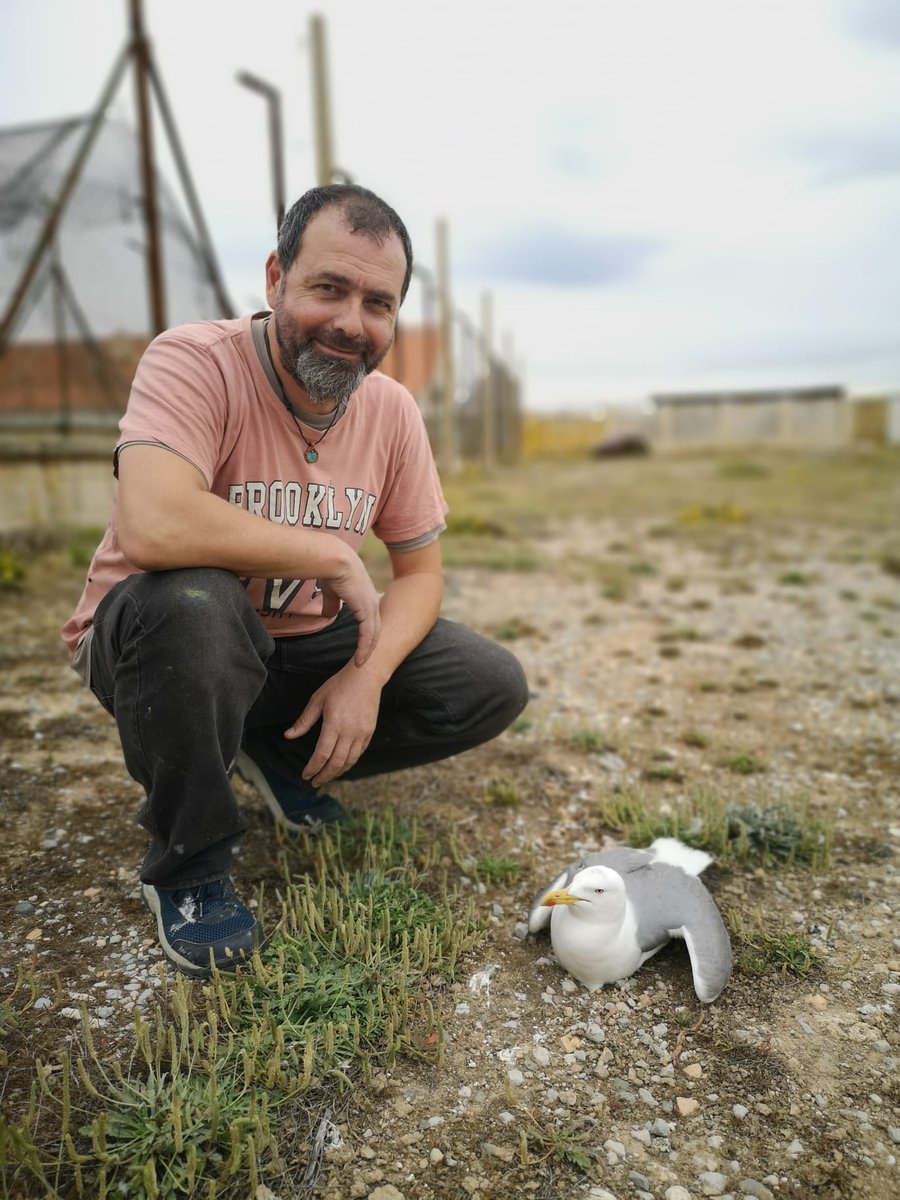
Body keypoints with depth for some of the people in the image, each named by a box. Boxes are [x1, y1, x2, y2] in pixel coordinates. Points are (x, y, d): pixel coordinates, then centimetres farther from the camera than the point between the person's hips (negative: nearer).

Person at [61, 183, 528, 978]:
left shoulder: (393, 412, -6)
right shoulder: (196, 362, -23)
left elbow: (420, 571, 0)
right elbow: (151, 525, -41)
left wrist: (368, 677, -18)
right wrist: (336, 557, -29)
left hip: (305, 646, 5)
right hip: (152, 638, -4)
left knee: (493, 688, -7)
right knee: (191, 599, -40)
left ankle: (279, 756, 14)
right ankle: (187, 866, -12)